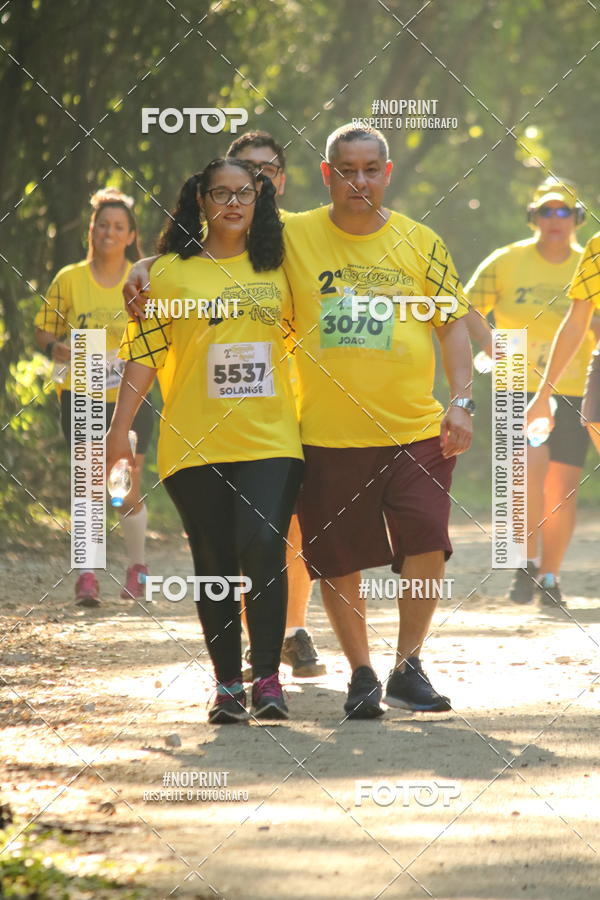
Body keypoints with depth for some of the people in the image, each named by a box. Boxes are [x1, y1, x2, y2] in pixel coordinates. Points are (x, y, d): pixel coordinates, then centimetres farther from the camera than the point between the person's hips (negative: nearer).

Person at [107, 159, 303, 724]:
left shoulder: (277, 270, 10)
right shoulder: (169, 273, 4)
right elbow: (143, 352, 3)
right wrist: (120, 428, -2)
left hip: (269, 441, 0)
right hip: (195, 444, 0)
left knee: (262, 547, -17)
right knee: (215, 566, 4)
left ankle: (267, 677, -8)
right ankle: (228, 685, 14)